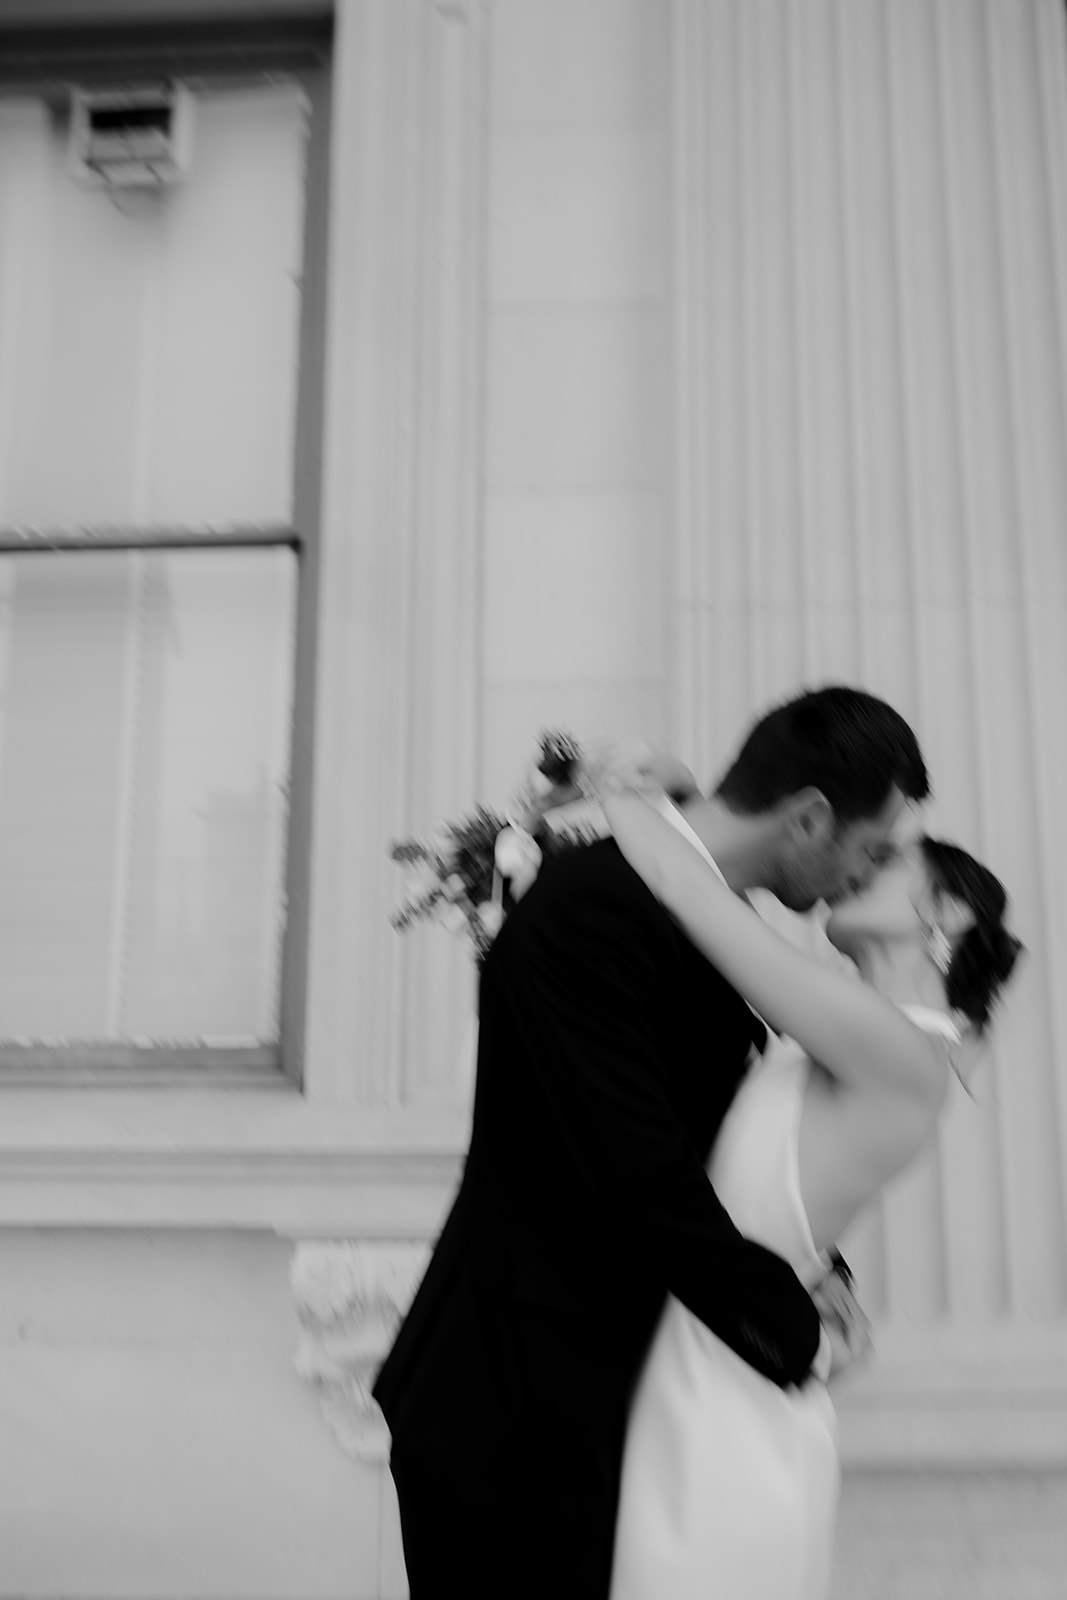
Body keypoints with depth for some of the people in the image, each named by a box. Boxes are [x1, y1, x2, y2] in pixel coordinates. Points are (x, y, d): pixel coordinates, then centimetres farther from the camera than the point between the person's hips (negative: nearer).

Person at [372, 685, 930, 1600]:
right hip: (511, 1415, -8)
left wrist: (812, 1273, 3)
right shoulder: (589, 908, -24)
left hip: (606, 1390, 9)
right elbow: (642, 1179, -27)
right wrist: (794, 1329, -14)